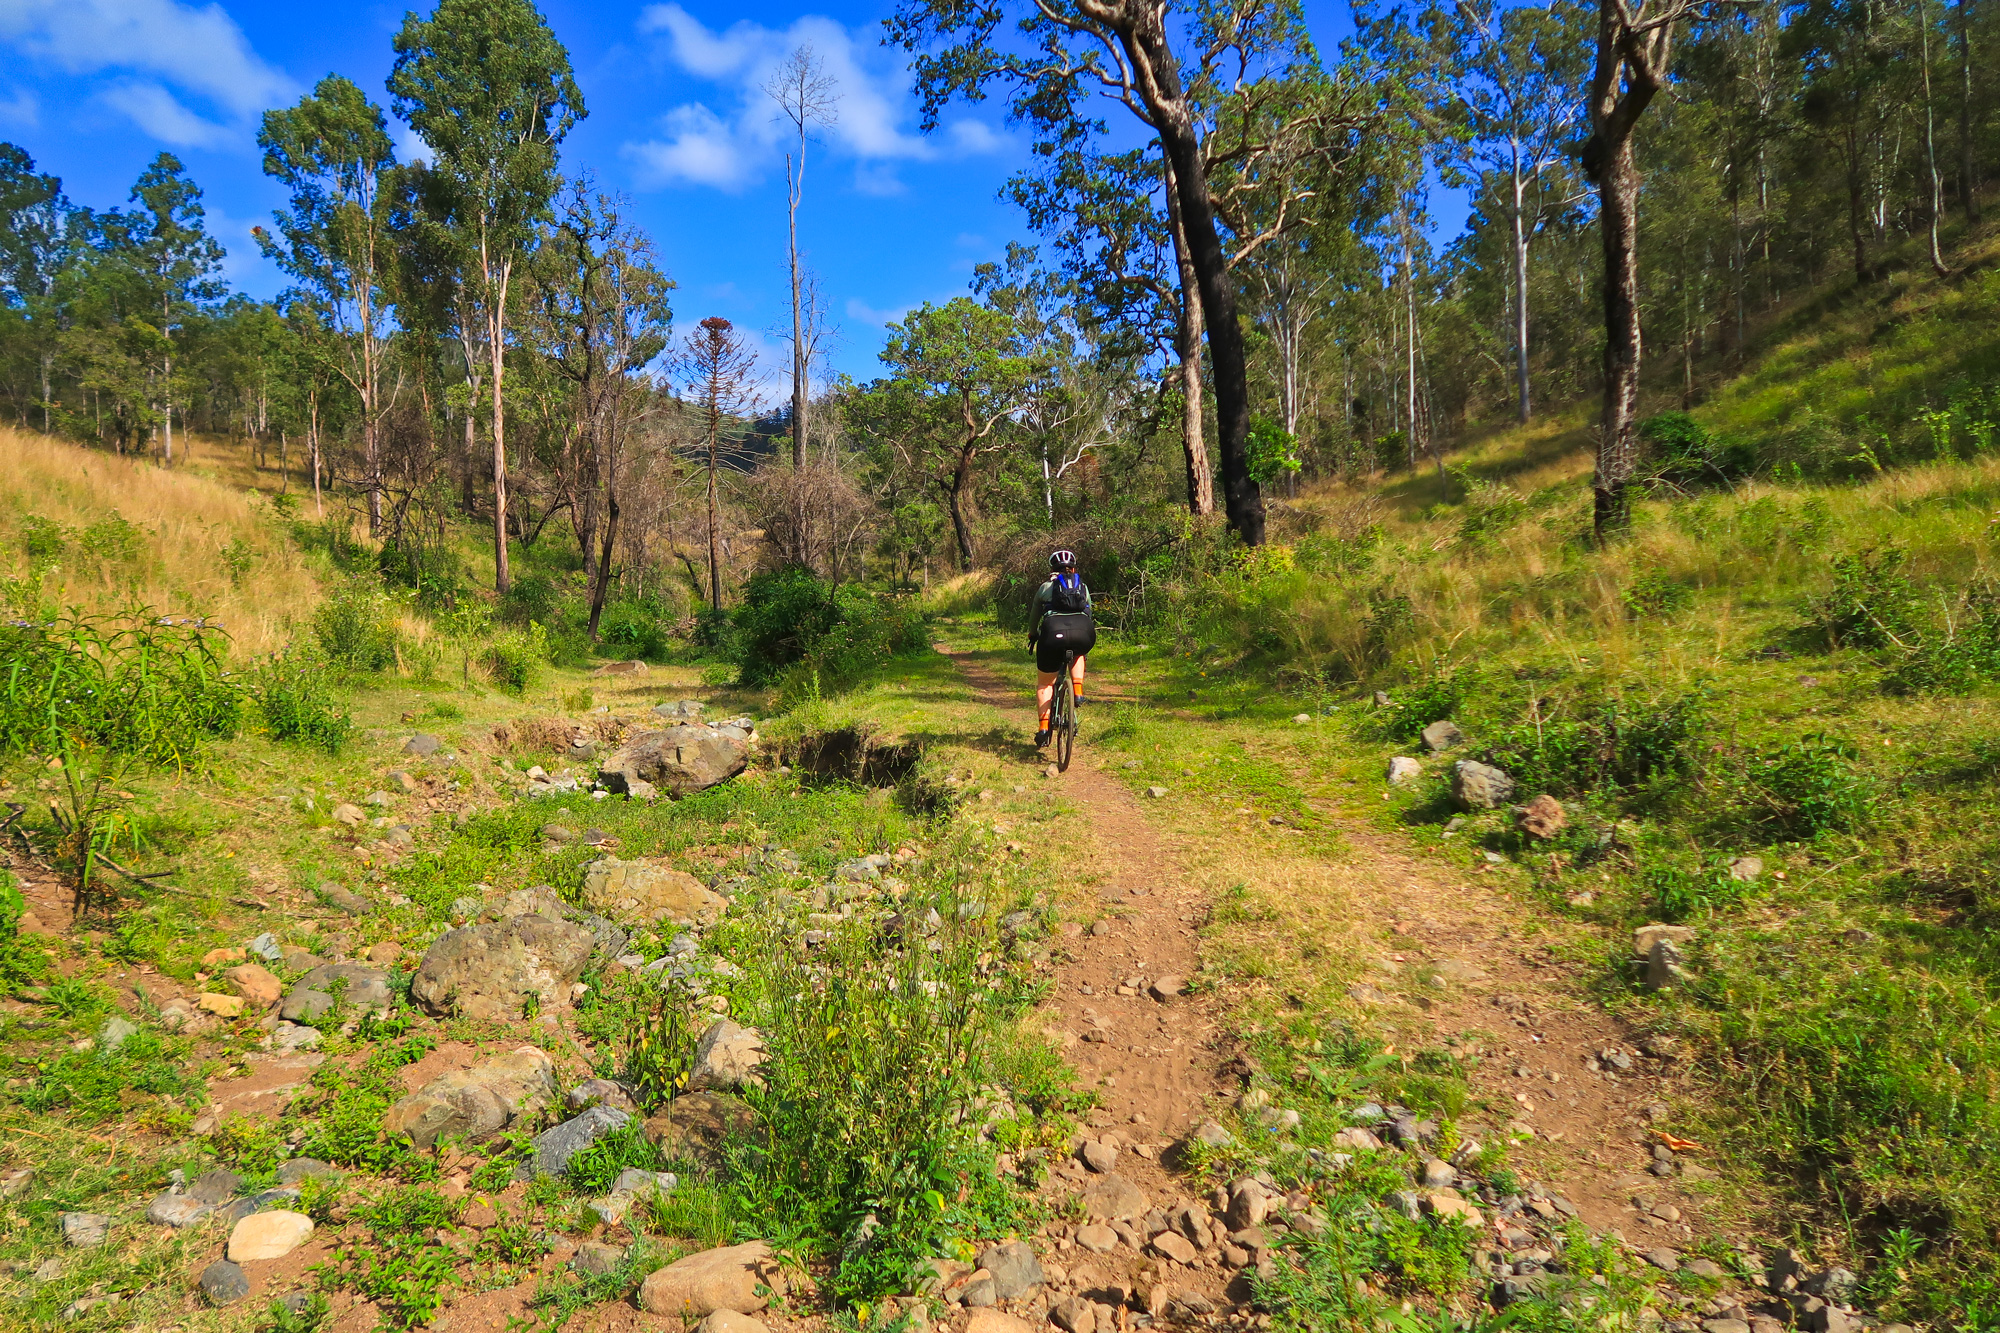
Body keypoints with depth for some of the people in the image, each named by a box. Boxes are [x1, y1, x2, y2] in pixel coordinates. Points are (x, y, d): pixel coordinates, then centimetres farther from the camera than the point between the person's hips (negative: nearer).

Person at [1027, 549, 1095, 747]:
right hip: (1084, 633, 2)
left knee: (1044, 683, 15)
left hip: (1054, 632, -2)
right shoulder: (1083, 587, 28)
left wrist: (1032, 636, 51)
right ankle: (1078, 691, 18)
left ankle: (1043, 727, 4)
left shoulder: (1046, 587, 23)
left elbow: (1034, 616, 34)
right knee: (1077, 654, 39)